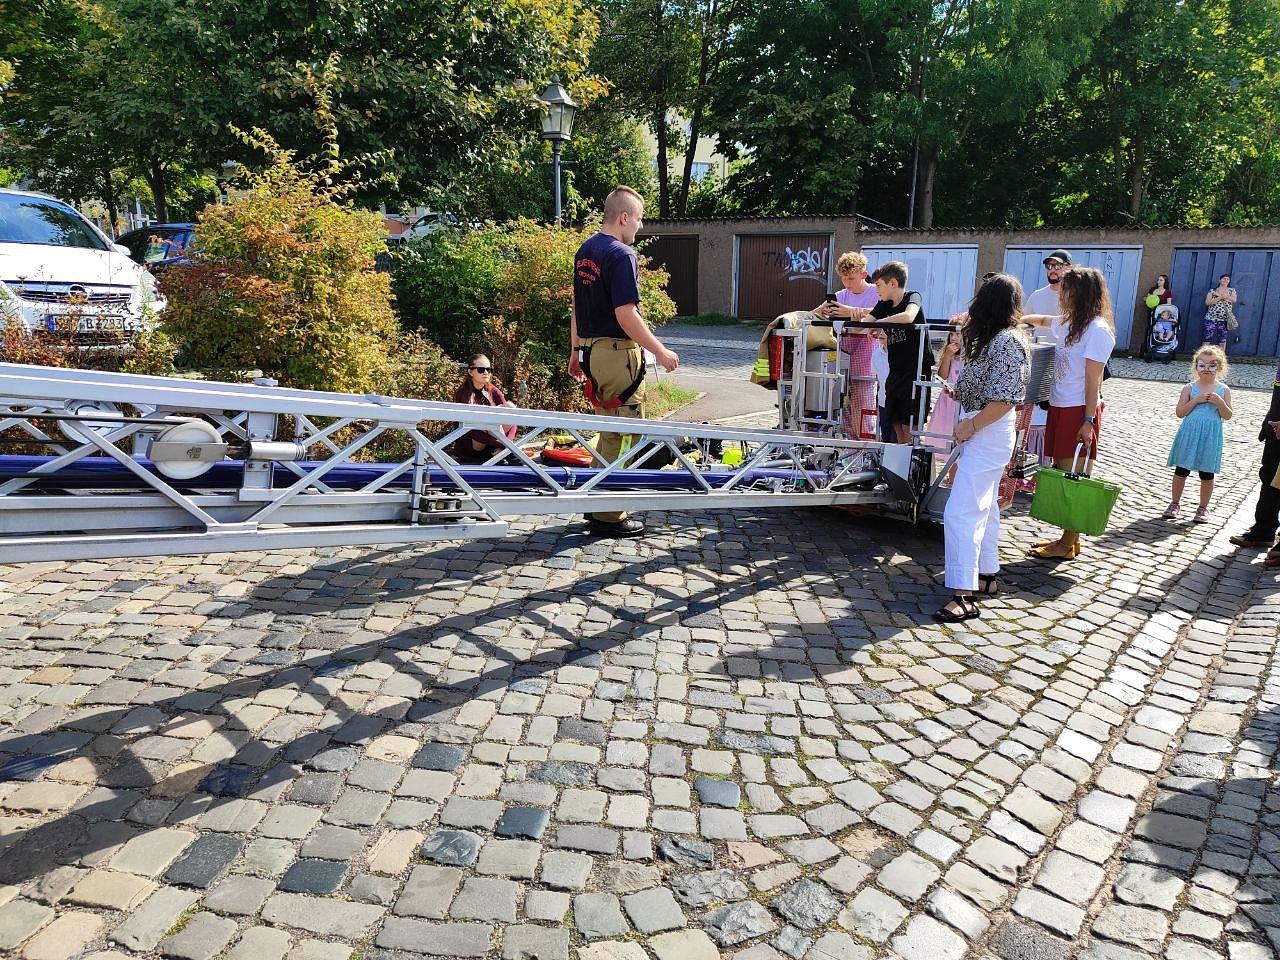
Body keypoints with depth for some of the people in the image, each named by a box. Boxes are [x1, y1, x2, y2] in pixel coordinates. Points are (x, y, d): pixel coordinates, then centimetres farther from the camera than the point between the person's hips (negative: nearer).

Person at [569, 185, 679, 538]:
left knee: (608, 432, 19)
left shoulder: (584, 251, 13)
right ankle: (609, 518, 4)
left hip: (591, 350, 9)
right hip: (617, 352, -9)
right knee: (620, 437, -1)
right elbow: (626, 314, -20)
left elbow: (577, 307, 19)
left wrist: (576, 351, 25)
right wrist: (660, 351, -14)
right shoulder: (620, 254, -15)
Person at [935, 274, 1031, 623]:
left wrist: (971, 425, -17)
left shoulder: (1006, 341, -18)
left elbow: (1005, 398, -22)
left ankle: (964, 594, -15)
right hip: (984, 433, 11)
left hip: (987, 433, -11)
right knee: (983, 506, 18)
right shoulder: (996, 338, 13)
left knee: (961, 511, -15)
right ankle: (986, 576, 29)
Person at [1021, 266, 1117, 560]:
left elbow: (1093, 379, -16)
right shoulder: (1066, 323, 13)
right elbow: (1040, 320, 38)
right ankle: (1070, 538, 18)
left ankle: (1068, 545, 3)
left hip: (1079, 411, -8)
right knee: (1061, 473, 10)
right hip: (1059, 406, 8)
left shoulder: (1098, 329, -12)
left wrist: (1089, 421, -18)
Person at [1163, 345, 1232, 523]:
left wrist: (1219, 403, -16)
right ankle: (1174, 503, 19)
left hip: (1210, 437, 0)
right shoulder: (1190, 388, 1)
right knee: (1181, 470, 5)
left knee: (1207, 474, 6)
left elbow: (1227, 416, 0)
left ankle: (1203, 507, 19)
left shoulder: (1223, 390, 3)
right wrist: (1196, 400, -15)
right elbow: (1180, 412, -4)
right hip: (1189, 434, 0)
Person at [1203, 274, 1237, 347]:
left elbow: (1234, 300, -10)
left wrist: (1220, 295, -15)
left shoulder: (1232, 291, 10)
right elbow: (1207, 302, -6)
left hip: (1224, 320, 1)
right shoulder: (1212, 291, 6)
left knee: (1222, 340, 5)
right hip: (1211, 318, -1)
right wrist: (1219, 297, -15)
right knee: (1207, 339, -6)